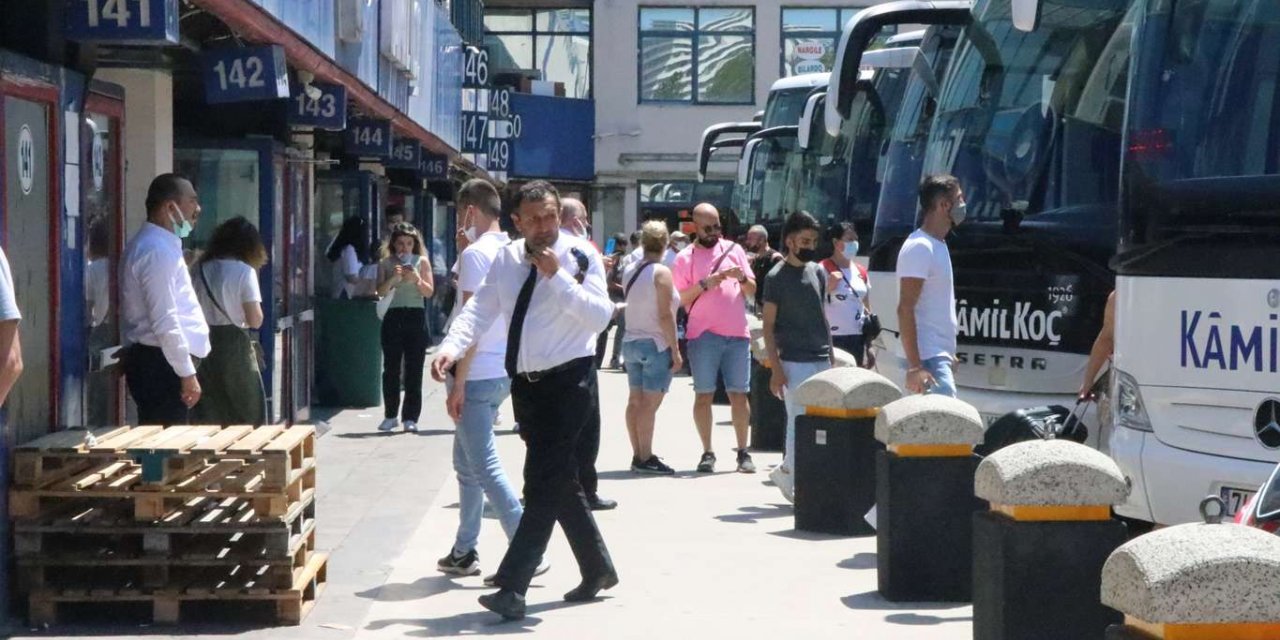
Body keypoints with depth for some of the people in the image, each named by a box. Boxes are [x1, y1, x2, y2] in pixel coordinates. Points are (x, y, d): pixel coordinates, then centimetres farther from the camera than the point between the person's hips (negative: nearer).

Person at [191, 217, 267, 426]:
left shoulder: (199, 269, 7)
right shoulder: (244, 271, -7)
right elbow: (255, 320, -9)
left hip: (204, 344, 5)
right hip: (234, 347, -5)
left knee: (207, 422, 8)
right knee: (248, 417, 6)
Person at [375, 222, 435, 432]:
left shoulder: (422, 262, 6)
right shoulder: (386, 263, 8)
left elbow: (429, 292, 1)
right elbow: (380, 291, -1)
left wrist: (416, 279, -16)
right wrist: (393, 278, -18)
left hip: (416, 316, -1)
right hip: (393, 316, 1)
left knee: (414, 370, -2)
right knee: (391, 368, 2)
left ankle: (410, 417, 1)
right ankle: (390, 416, 11)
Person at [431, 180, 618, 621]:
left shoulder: (580, 256, -9)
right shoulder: (507, 260, 7)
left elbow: (600, 317, -18)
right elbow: (480, 309, 1)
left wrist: (557, 275, -24)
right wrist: (452, 347, -16)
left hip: (568, 384, -6)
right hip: (527, 385, 6)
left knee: (544, 484, -11)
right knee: (559, 483, 15)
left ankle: (513, 588, -14)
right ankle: (598, 569, 32)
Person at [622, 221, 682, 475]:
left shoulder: (629, 270, 7)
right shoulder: (661, 273, -13)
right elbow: (665, 315, -16)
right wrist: (675, 351, -13)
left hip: (631, 342, 7)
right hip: (656, 344, -7)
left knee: (635, 400, 10)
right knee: (650, 403, -6)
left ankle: (638, 455, 14)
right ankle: (645, 458, -7)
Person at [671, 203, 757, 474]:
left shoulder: (734, 249, 11)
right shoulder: (685, 258, 2)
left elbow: (752, 290, 12)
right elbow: (679, 299, -4)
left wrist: (741, 277, -8)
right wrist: (705, 284, -15)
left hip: (737, 333, 2)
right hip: (703, 335, -2)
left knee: (739, 394, 3)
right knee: (704, 394, -1)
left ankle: (743, 452, 8)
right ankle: (707, 453, 5)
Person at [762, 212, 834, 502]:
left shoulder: (818, 272, 12)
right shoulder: (777, 277, -5)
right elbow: (768, 326, -6)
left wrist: (831, 357, 15)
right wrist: (776, 369, -12)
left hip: (821, 360, 6)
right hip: (795, 362, -6)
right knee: (799, 423, -5)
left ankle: (787, 472, 18)